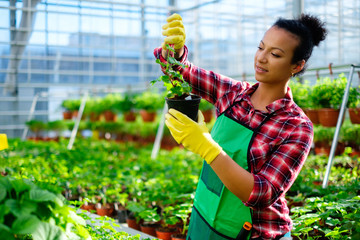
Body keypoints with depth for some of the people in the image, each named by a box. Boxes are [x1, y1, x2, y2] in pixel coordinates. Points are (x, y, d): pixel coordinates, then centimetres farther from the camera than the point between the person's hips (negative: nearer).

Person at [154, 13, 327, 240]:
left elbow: (263, 195, -25)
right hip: (204, 221, 4)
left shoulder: (297, 128, -17)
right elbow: (177, 68, 1)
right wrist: (174, 45, -22)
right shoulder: (232, 92, -5)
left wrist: (207, 147, -34)